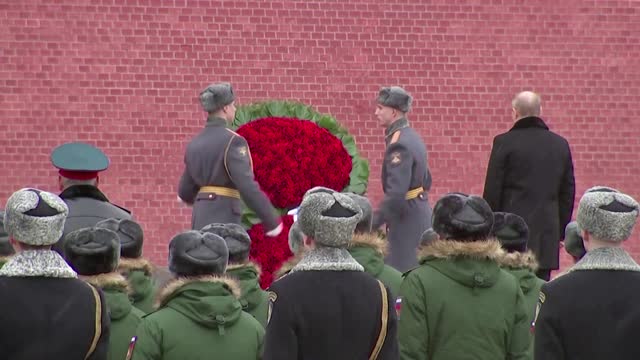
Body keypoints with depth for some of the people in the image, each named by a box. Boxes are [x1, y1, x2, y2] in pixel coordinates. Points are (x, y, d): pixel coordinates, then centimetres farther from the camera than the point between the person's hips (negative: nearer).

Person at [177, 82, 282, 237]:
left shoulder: (194, 144, 13)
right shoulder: (232, 141, -11)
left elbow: (185, 192, 19)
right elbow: (248, 187, -19)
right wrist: (271, 221, -13)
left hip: (199, 218, 8)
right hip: (223, 218, -8)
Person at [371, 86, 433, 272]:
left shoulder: (399, 144, -20)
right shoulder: (412, 138, 11)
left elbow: (396, 193, -26)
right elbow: (426, 181, 20)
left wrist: (373, 223, -23)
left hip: (406, 220, -10)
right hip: (420, 213, 10)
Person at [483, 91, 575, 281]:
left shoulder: (505, 142, -5)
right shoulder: (560, 144, 8)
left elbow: (492, 192, -5)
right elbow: (568, 192, 12)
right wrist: (561, 231, 18)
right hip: (547, 233, 4)